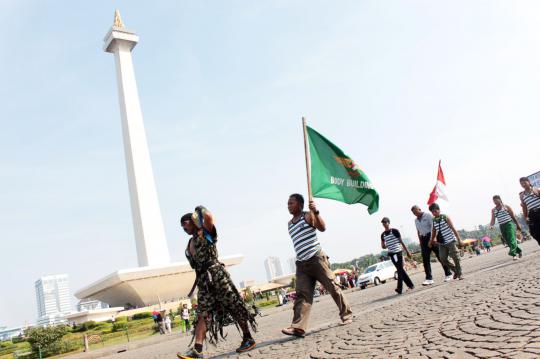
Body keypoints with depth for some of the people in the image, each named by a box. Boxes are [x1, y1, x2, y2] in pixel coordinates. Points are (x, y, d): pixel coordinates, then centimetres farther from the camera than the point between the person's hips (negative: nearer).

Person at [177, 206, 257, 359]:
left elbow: (209, 217, -22)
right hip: (202, 280, 7)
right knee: (203, 315, -2)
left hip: (216, 274, -7)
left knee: (234, 307, 0)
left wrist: (201, 209, -4)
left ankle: (248, 339, 11)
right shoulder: (190, 243, 20)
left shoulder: (206, 233, -1)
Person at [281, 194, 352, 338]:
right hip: (301, 264, 6)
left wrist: (316, 212, -30)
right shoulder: (289, 223, 19)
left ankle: (346, 315, 18)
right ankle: (298, 328, -12)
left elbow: (322, 228, -17)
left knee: (333, 288, 1)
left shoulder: (308, 216, -1)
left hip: (317, 258, -5)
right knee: (302, 295, -5)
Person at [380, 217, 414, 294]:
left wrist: (407, 251, -2)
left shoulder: (395, 231, -3)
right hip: (391, 254, 5)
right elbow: (383, 246, 18)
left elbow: (401, 242, -2)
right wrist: (384, 246, -6)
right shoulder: (383, 235, 10)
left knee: (400, 269, -8)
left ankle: (400, 288, -10)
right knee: (400, 270, 8)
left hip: (398, 252, -5)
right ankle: (410, 285, 18)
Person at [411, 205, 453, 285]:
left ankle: (448, 274, 13)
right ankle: (429, 278, 0)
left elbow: (433, 227, -12)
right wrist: (420, 242, 14)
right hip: (423, 239, 6)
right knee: (425, 259, -1)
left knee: (440, 256, 0)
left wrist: (432, 239, -21)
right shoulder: (416, 220, 14)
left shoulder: (428, 216, -6)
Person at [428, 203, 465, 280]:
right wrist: (432, 240, 5)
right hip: (441, 243, 5)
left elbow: (453, 229, -8)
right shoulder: (433, 221, 5)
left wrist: (459, 239, -12)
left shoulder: (445, 217, -7)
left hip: (450, 241, -5)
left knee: (455, 257, -4)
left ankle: (460, 273, 14)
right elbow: (434, 232, 17)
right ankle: (455, 270, 19)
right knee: (443, 259, -2)